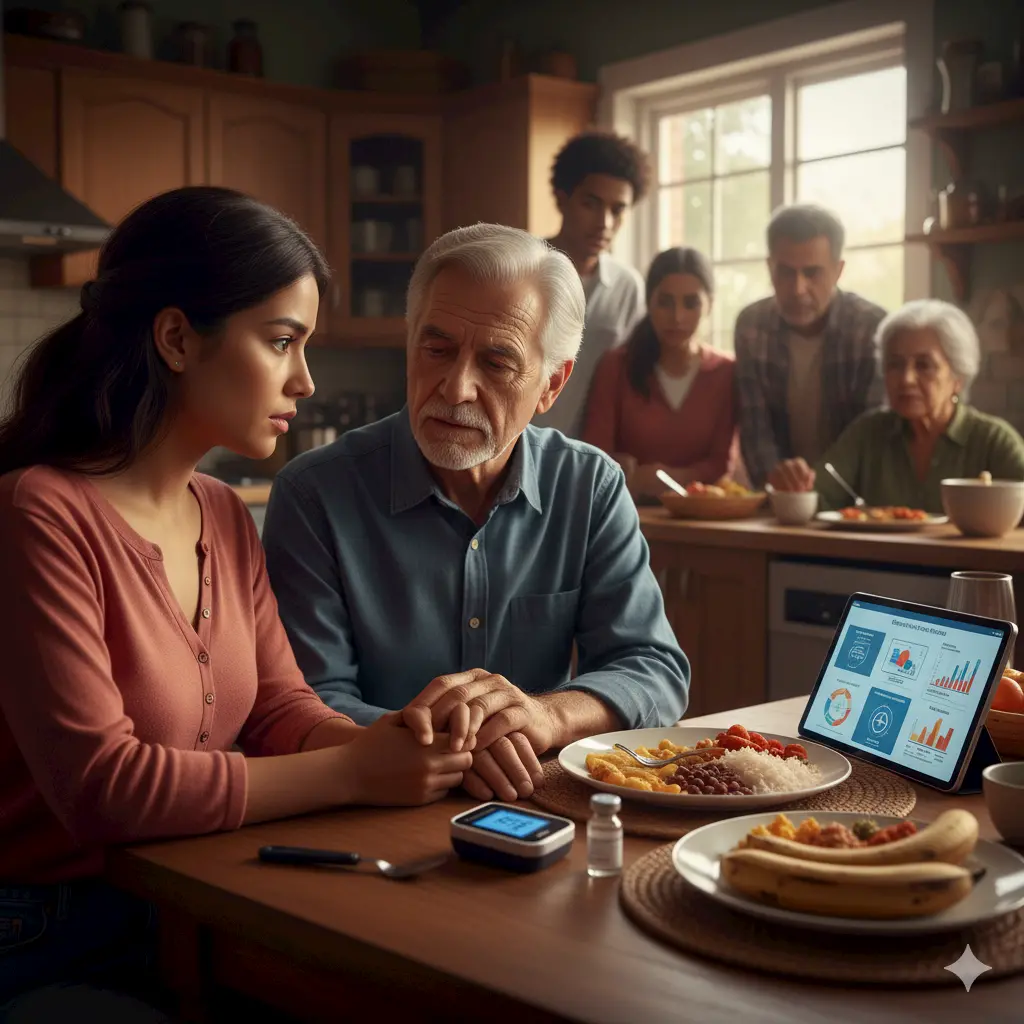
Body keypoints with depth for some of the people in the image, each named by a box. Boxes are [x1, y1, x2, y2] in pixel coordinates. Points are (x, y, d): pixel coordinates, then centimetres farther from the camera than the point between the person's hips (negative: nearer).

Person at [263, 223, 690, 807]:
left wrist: (549, 715, -22)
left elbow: (658, 673, -2)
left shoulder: (593, 488, 2)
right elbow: (311, 700, -9)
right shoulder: (315, 494, -6)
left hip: (545, 810, 1)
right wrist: (425, 739, -29)